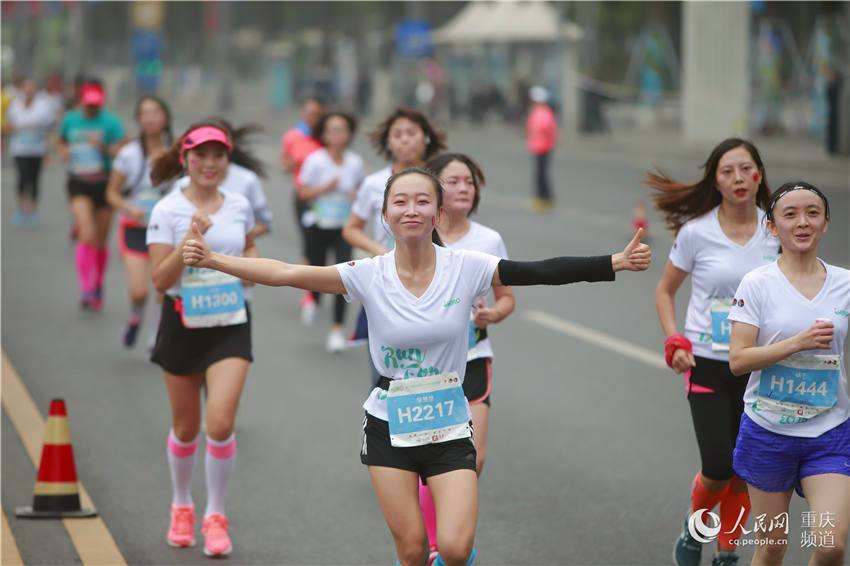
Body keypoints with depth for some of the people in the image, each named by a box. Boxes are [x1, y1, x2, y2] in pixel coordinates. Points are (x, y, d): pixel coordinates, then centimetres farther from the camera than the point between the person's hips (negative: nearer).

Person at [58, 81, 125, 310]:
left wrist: (104, 147, -28)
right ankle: (86, 290, -18)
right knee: (87, 235, -18)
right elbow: (62, 143, 24)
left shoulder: (110, 122, -5)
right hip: (79, 184, 0)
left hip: (104, 182, 0)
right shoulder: (70, 120, 5)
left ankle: (98, 286, 31)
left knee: (101, 240, 10)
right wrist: (64, 152, 2)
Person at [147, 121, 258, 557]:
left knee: (221, 423, -14)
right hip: (183, 324, -1)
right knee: (186, 427, 11)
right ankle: (181, 507, 36)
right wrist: (190, 239, -25)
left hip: (231, 325, 1)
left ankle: (216, 517, 1)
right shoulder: (167, 211, -7)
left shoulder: (239, 206, 3)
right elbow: (160, 280, -13)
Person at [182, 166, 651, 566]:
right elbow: (288, 274, -15)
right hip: (390, 424, 0)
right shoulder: (369, 276, -8)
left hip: (449, 425, 0)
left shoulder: (466, 268, -8)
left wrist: (617, 262, -22)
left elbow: (543, 272, -13)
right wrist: (213, 260, -24)